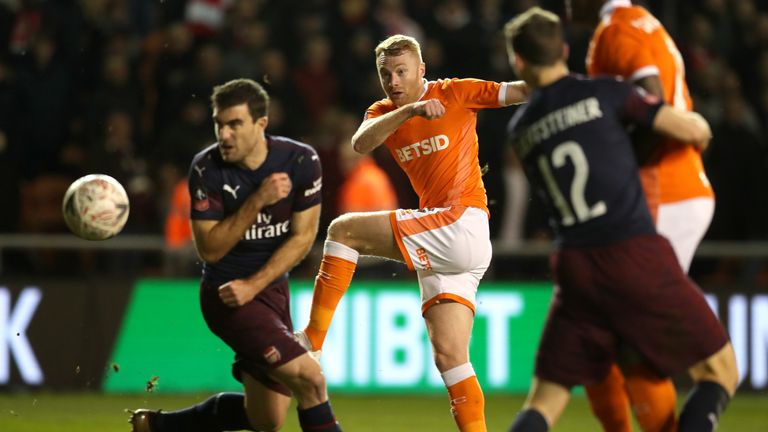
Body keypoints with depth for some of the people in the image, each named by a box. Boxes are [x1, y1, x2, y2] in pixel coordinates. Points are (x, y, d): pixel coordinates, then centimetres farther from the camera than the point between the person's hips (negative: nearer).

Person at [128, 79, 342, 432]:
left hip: (273, 288, 5)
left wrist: (254, 285, -15)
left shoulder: (301, 161, -10)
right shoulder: (207, 169, -15)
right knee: (309, 378, -22)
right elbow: (209, 249, -15)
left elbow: (303, 237, -6)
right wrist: (257, 201, -27)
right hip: (227, 295, -5)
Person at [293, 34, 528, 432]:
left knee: (344, 230, -8)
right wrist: (410, 110, -23)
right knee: (448, 356, -1)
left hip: (463, 225, -7)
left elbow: (520, 92, -4)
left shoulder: (454, 93, 0)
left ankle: (311, 341, -5)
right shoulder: (383, 112, 13)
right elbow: (360, 143, -8)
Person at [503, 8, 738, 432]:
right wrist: (698, 126, 21)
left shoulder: (520, 130, 14)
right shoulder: (603, 93, 0)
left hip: (574, 267, 4)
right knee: (720, 370, 8)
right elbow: (692, 130, -2)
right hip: (635, 255, -4)